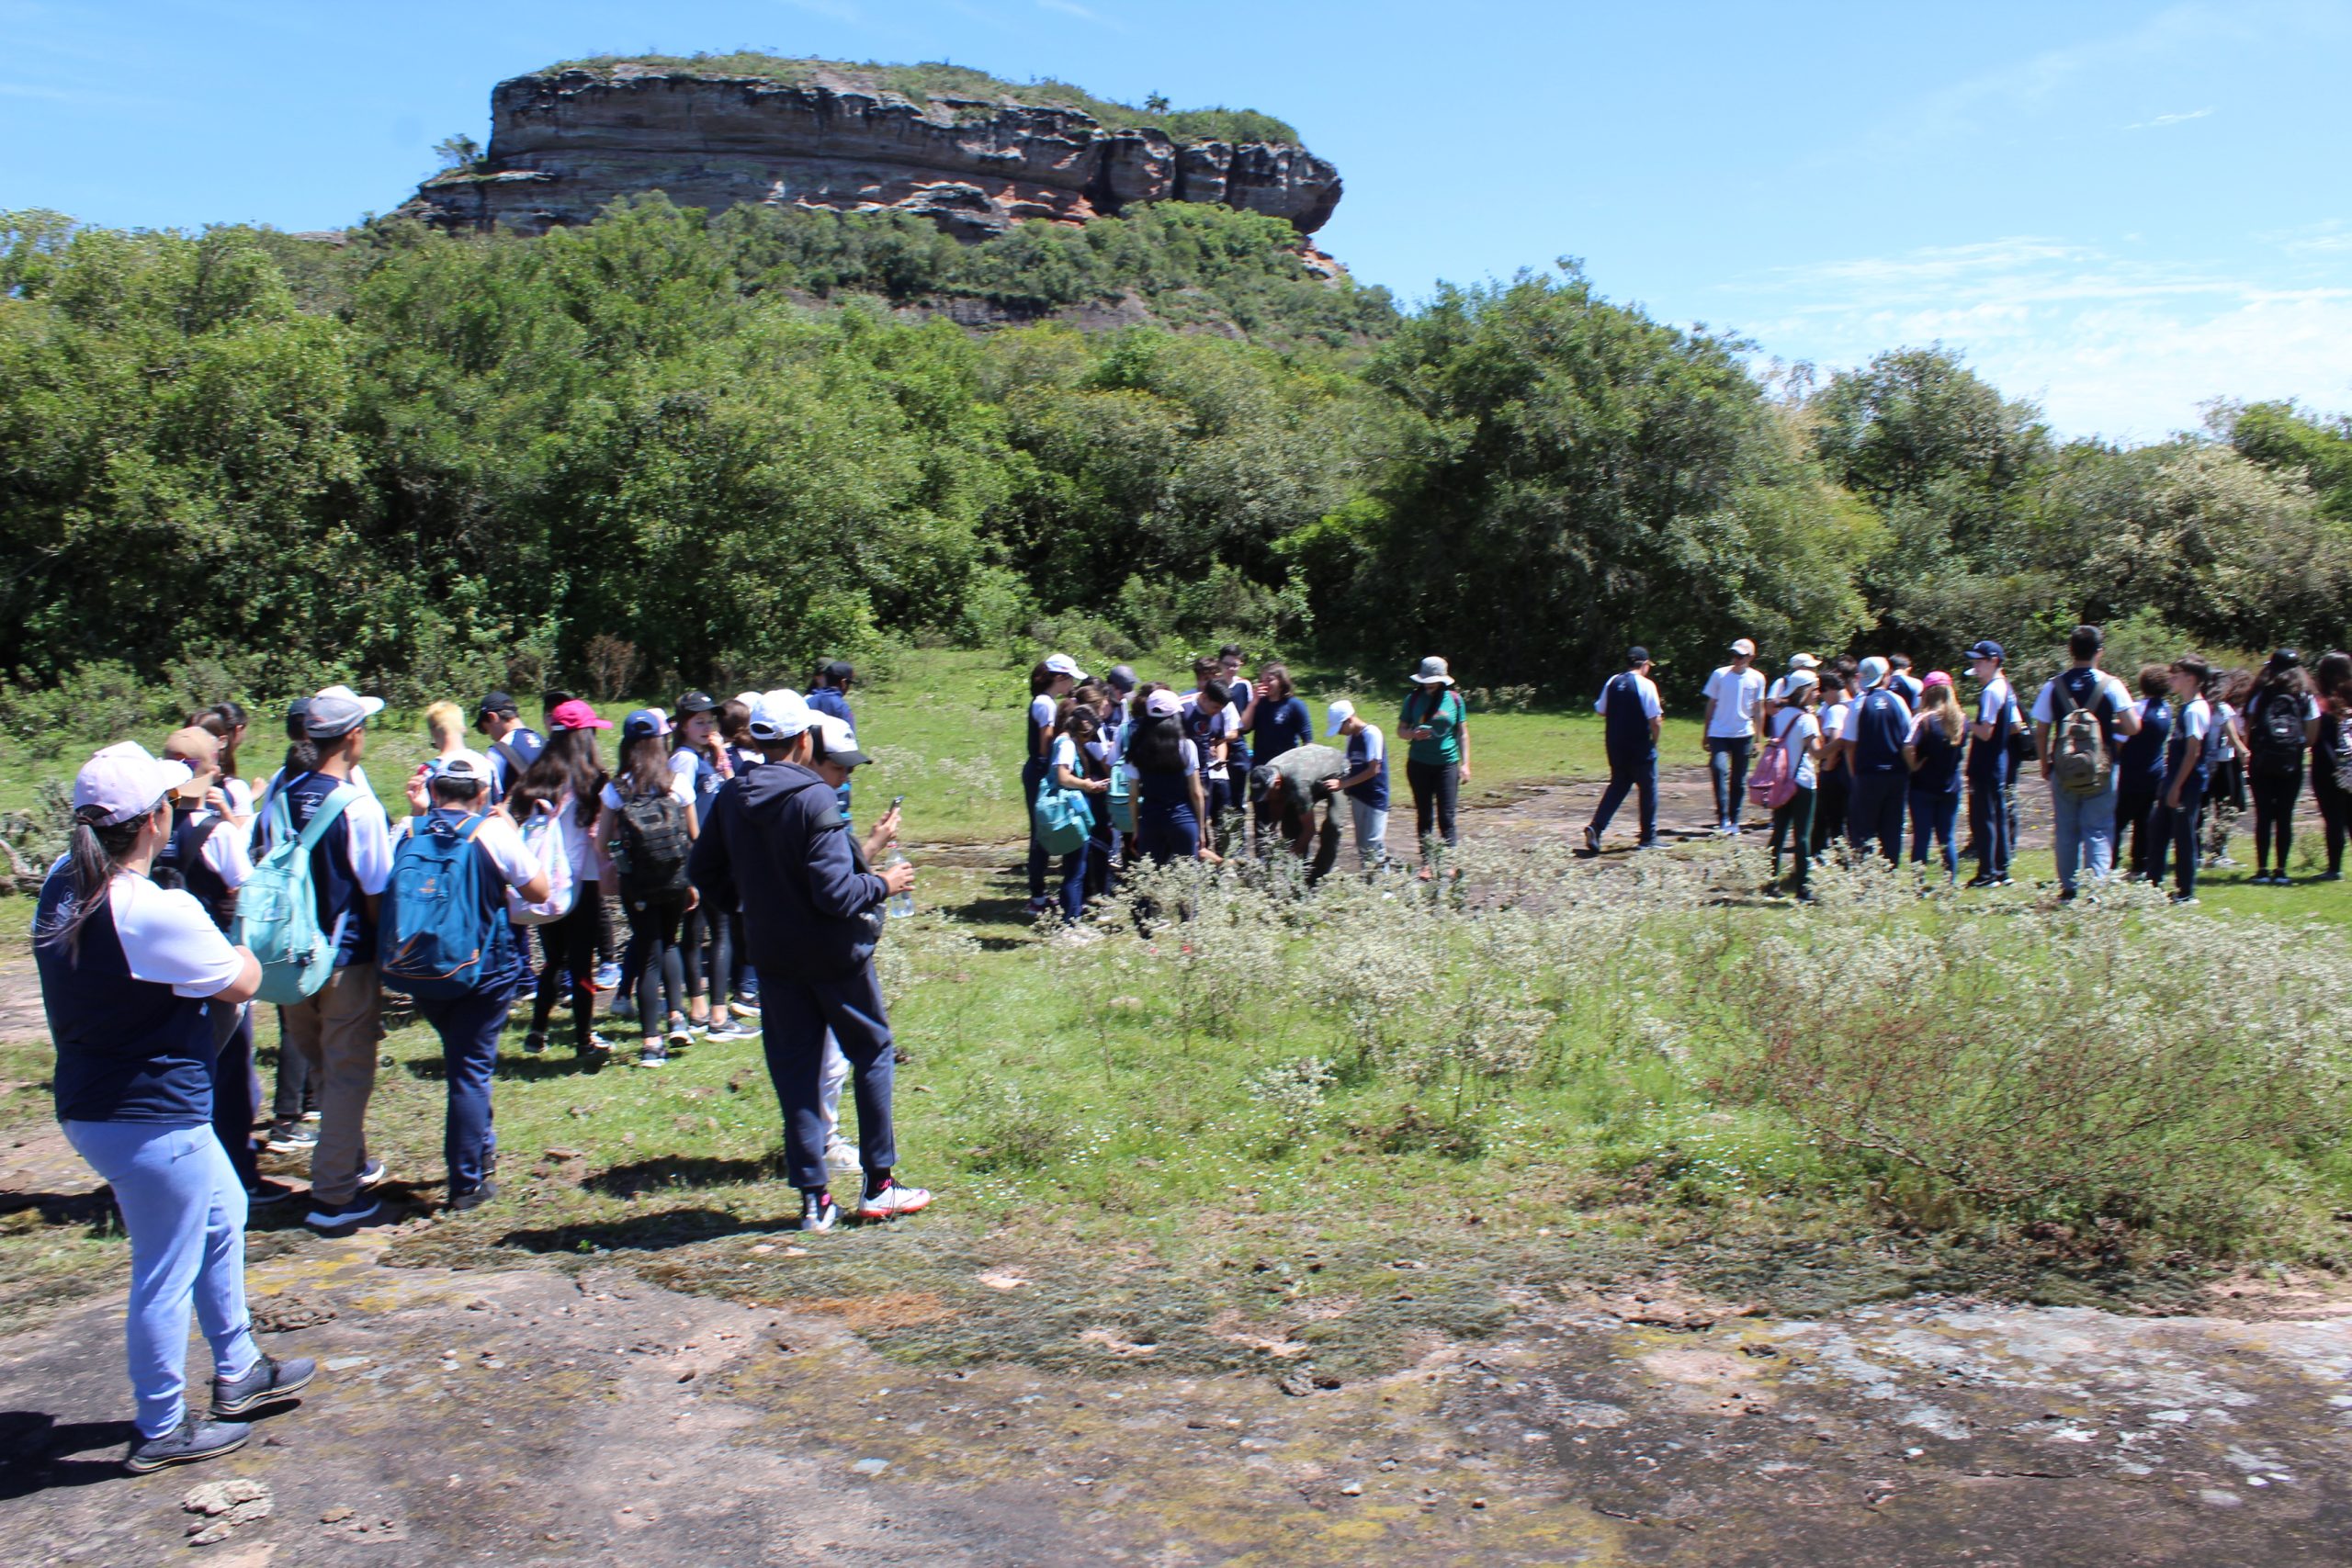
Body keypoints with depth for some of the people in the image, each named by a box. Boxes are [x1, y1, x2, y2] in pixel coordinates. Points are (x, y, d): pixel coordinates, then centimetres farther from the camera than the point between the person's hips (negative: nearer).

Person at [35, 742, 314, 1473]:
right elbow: (241, 984, -13)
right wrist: (239, 949, 7)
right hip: (150, 1121, -9)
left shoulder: (60, 886, -1)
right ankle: (162, 1430, 24)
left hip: (91, 1105, 10)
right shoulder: (158, 912, -27)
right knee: (166, 1276, 7)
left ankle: (237, 1372, 39)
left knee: (222, 1214, 25)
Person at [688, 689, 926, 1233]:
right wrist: (884, 884, -7)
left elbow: (703, 870, 10)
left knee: (795, 1071, 11)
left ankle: (815, 1200, 13)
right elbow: (835, 890, -23)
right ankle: (879, 1185, 15)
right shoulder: (813, 798, -20)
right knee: (872, 1052, 12)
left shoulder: (731, 798, 0)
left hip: (774, 957, 5)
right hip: (834, 953, -5)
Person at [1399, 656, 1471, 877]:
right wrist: (1413, 734, -14)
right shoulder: (1414, 699, 4)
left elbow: (1463, 733, 7)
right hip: (1419, 765, 1)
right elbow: (1401, 729, 8)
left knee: (1446, 817, -5)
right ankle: (1427, 863, 13)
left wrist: (1465, 764, 3)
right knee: (1424, 817, 7)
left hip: (1447, 764, -1)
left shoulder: (1454, 699, 2)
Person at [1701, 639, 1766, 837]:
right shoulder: (1720, 674, -2)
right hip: (1719, 733, -2)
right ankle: (1723, 820, -19)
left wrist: (1757, 738, 8)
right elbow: (1710, 706, 5)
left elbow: (1758, 710, 9)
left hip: (1743, 734, 2)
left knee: (1739, 781, 8)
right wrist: (1706, 735, 7)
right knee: (1719, 770, -21)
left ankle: (1733, 822, 20)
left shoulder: (1757, 678, 1)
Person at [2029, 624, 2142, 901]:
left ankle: (2068, 889, 16)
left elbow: (2040, 732, 0)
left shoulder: (2053, 685, -1)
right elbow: (2133, 727, -9)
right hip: (2101, 771, -2)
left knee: (2067, 831, 11)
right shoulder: (2110, 685, -6)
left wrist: (2045, 764, 12)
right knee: (2099, 831, 2)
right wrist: (2110, 725, 11)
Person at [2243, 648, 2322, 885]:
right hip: (2292, 766, 1)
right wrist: (2297, 745, 16)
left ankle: (2262, 869, -1)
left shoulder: (2261, 695, 0)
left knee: (2263, 817, 1)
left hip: (2261, 764, -1)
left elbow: (2248, 728, -4)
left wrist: (2251, 750, 11)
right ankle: (2280, 870, 4)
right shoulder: (2306, 698, 2)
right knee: (2284, 817, 5)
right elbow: (2312, 736, -1)